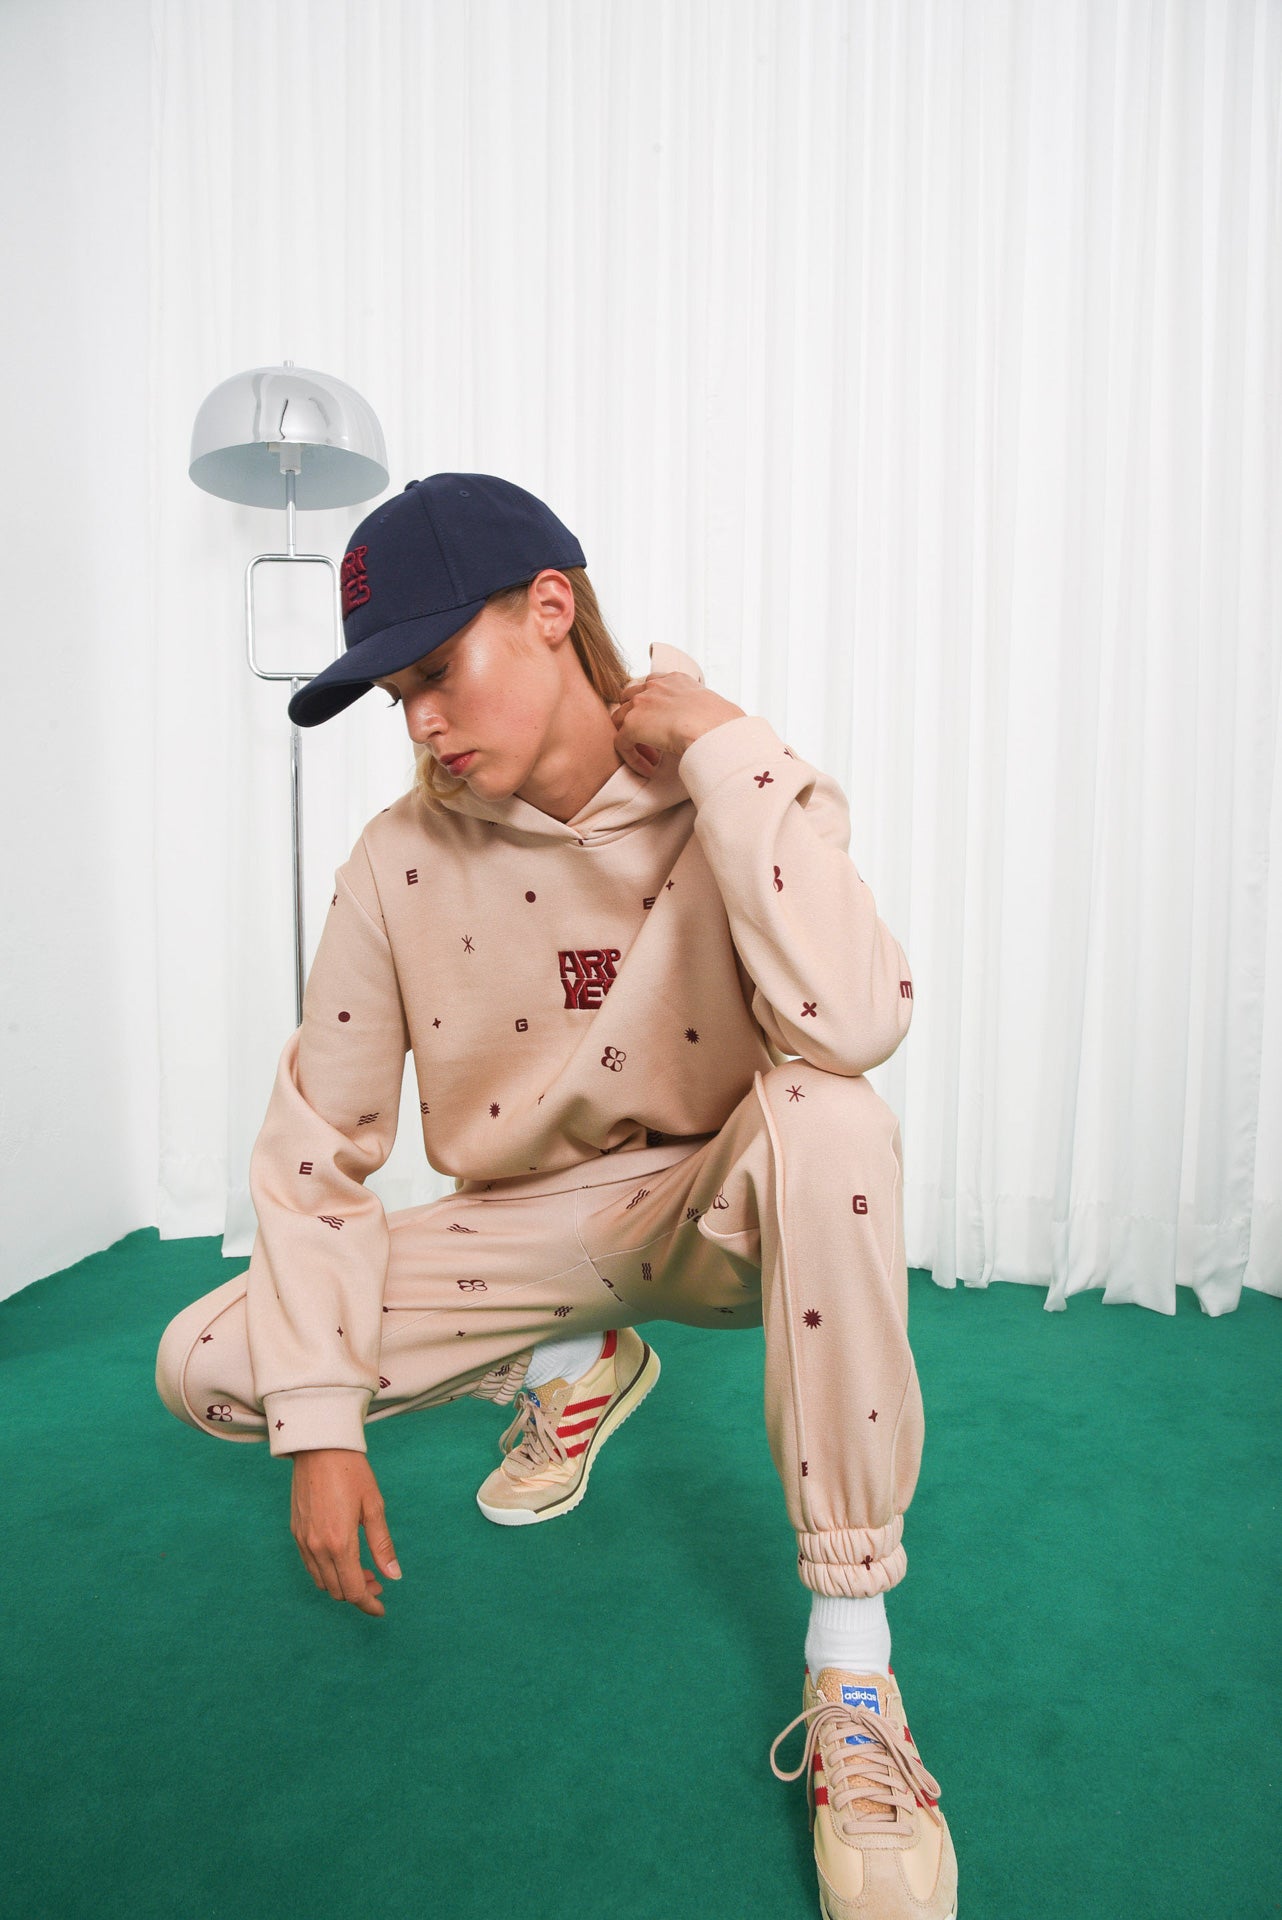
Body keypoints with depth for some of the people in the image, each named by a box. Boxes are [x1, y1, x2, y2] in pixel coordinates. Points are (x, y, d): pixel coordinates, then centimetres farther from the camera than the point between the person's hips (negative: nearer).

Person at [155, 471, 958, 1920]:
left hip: (712, 1217, -3)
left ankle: (851, 1671, -22)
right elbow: (317, 1143, -5)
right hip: (523, 1230, 3)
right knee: (203, 1365, -8)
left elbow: (850, 1030, -36)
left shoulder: (742, 803, -15)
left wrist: (723, 745, -29)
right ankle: (566, 1369, 14)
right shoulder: (401, 858, -8)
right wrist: (321, 1423, -10)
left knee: (831, 1119, -36)